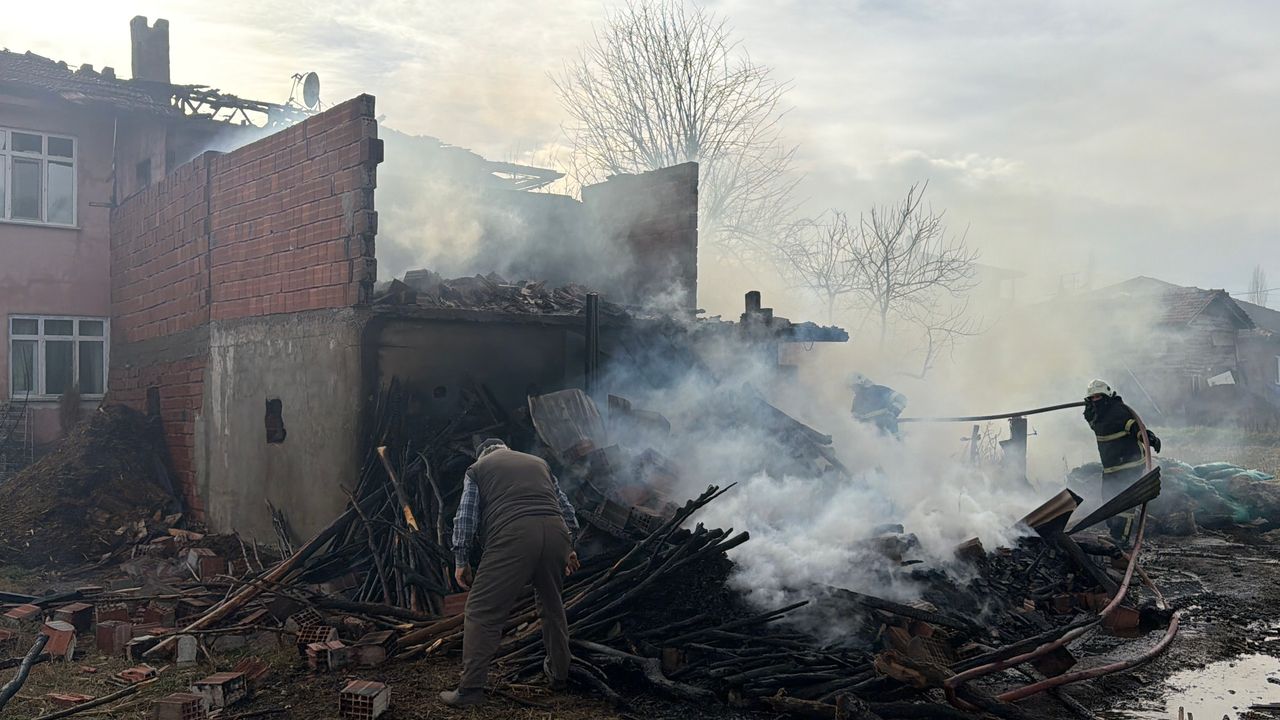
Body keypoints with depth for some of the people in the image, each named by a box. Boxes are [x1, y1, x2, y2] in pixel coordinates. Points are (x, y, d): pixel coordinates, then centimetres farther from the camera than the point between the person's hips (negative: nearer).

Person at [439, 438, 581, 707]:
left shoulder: (477, 469, 19)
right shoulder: (539, 462, 31)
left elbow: (465, 519, 9)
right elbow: (566, 510, 27)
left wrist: (461, 561, 14)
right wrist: (568, 548, 34)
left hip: (512, 536, -5)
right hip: (556, 533, 5)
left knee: (482, 612, 1)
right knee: (552, 604, 24)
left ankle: (471, 688, -2)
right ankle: (559, 673, 34)